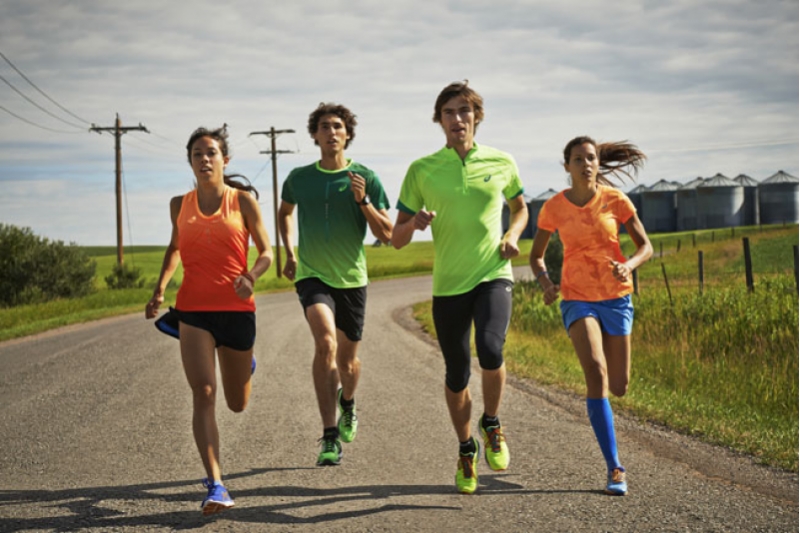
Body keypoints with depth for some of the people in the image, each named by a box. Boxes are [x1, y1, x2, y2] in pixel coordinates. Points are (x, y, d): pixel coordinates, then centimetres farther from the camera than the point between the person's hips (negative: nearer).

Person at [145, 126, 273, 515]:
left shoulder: (243, 200, -1)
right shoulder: (179, 205, 7)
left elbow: (266, 253, 2)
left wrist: (250, 277, -19)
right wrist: (160, 287, 11)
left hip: (236, 309, -1)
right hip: (193, 311, 1)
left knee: (237, 404, 15)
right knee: (203, 394, -16)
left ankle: (246, 364, 52)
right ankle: (215, 486, -18)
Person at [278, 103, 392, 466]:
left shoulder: (365, 178, -3)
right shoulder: (299, 178, 2)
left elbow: (386, 235, -4)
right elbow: (285, 211, 25)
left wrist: (363, 201, -18)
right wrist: (289, 253, 16)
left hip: (351, 278, 1)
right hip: (312, 276, -1)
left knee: (347, 360, 11)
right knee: (325, 342, -26)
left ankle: (347, 403, 48)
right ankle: (330, 436, -24)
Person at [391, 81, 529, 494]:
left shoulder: (501, 163, 4)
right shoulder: (422, 170, 0)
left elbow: (519, 207, 24)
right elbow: (396, 239, 3)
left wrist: (513, 235, 2)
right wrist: (414, 223, -20)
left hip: (493, 275, -1)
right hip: (448, 284, 1)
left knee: (490, 349, -27)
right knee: (457, 376, 7)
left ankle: (491, 425, 2)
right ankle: (466, 450, 32)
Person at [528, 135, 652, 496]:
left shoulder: (616, 200, -7)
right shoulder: (554, 207, -6)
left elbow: (645, 247, -2)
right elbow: (536, 255, 7)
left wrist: (629, 266, -24)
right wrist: (546, 284, -14)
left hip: (616, 298, 2)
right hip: (577, 300, -2)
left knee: (619, 387, 6)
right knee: (596, 373, -24)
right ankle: (614, 469, -20)